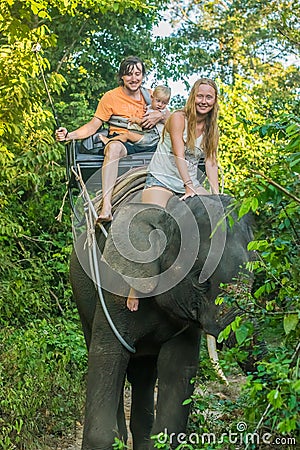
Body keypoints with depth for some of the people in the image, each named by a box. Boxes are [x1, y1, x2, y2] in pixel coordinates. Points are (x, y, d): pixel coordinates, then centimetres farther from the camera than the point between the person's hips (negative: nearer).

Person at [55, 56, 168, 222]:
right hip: (123, 142, -3)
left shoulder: (150, 96, 13)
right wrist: (69, 135, -17)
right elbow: (93, 126, 0)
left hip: (148, 143, 3)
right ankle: (106, 206, -52)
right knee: (113, 147, -41)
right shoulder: (111, 97, 4)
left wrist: (160, 116, -8)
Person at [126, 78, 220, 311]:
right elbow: (178, 154, -18)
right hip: (162, 179, -6)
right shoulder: (178, 118, -7)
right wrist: (189, 186, -27)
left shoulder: (212, 129, 11)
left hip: (191, 183, 6)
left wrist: (216, 193, -8)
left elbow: (211, 162, 6)